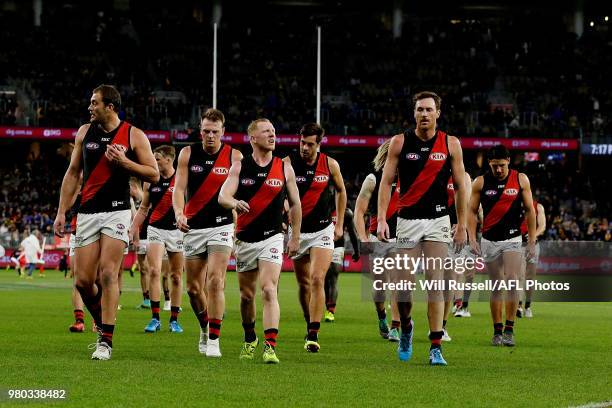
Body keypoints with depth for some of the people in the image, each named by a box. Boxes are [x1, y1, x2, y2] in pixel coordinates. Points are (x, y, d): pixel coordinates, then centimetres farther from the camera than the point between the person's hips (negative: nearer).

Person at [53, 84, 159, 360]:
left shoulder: (134, 136, -1)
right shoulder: (84, 132, 9)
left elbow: (154, 174, 0)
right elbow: (73, 174, 14)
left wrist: (124, 162, -15)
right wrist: (61, 212, 9)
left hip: (117, 211, -4)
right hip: (88, 213, 4)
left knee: (108, 274, -14)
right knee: (83, 280, -1)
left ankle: (106, 341, -10)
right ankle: (102, 324, 24)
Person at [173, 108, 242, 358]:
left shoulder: (234, 157, -2)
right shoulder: (188, 154, 2)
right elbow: (179, 188, -3)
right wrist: (179, 213, -22)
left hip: (221, 226, -3)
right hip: (194, 227, 3)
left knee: (215, 281, -18)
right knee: (193, 287, 8)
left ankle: (214, 340, -14)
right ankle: (205, 329, 33)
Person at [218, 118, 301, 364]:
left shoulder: (284, 169, 3)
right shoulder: (239, 167, 2)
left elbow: (295, 205, 11)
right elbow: (222, 197, -9)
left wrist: (295, 237, 11)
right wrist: (234, 202, -32)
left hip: (272, 237, -2)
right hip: (245, 239, 2)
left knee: (269, 290, -18)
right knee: (247, 295, 12)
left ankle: (270, 346, -25)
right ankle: (249, 339, 35)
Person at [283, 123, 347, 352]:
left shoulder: (330, 165, -4)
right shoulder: (288, 163, -8)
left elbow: (341, 191, 12)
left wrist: (339, 224, 12)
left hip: (323, 230, -1)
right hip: (297, 230, 1)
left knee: (317, 279, -16)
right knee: (303, 284, 11)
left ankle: (313, 335, -18)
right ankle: (310, 326, 31)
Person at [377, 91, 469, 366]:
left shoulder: (451, 144, 2)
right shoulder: (400, 142, 1)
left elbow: (460, 186, 7)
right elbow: (386, 181, 2)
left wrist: (462, 225, 4)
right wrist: (381, 219, -9)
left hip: (438, 220, 0)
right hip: (408, 219, 0)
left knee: (435, 284, -6)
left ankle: (435, 348, -6)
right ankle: (405, 328, 28)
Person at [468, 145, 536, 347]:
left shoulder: (521, 180, -1)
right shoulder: (480, 183, 0)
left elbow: (530, 210, 4)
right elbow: (472, 211, 5)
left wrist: (532, 241, 1)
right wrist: (472, 239, -6)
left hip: (513, 239, -1)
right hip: (489, 241, 1)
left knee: (511, 283, -16)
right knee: (496, 287, 5)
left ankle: (509, 330, -10)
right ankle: (497, 331, 13)